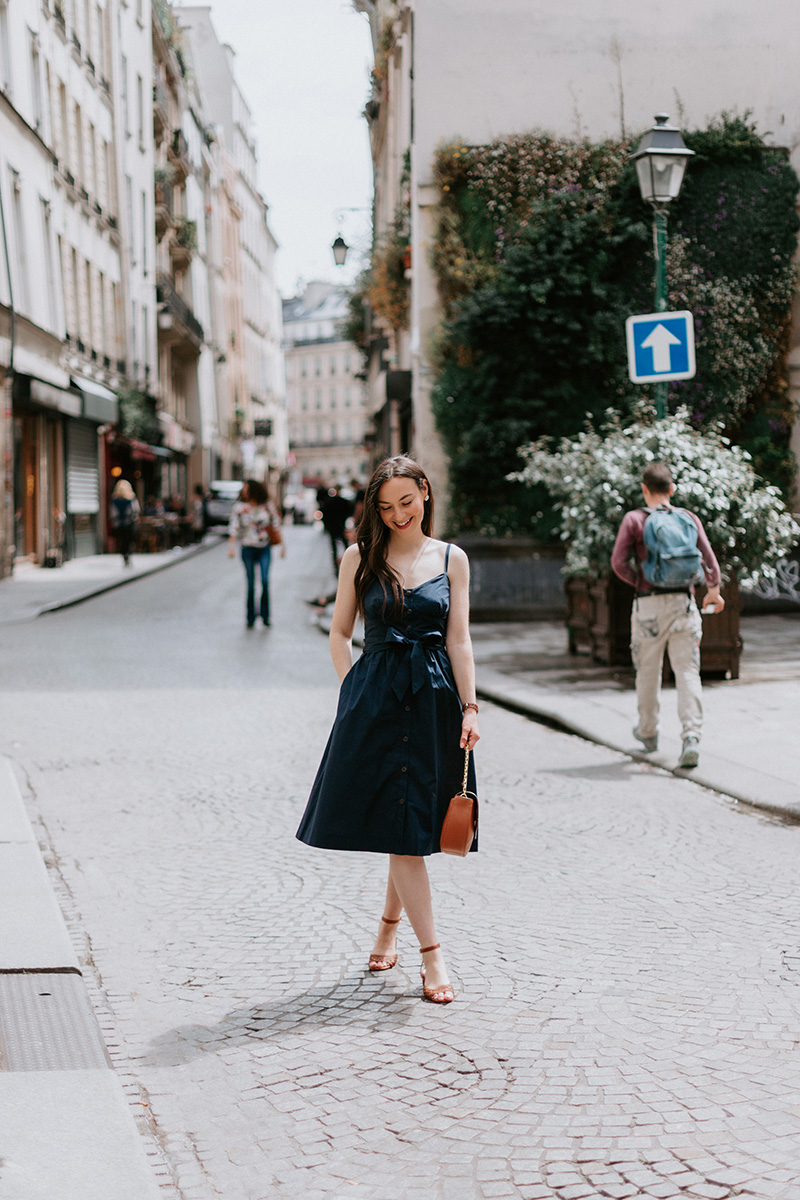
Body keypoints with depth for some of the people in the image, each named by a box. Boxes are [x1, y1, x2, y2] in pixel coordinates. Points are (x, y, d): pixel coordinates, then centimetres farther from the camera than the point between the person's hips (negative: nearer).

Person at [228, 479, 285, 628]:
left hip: (264, 548, 0)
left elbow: (276, 525, 8)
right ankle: (251, 618, 11)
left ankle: (264, 614, 0)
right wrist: (232, 547, -17)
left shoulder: (267, 505, 1)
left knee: (265, 580, -14)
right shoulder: (240, 507, -1)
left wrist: (282, 545, 7)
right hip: (248, 549, 0)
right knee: (251, 584, 1)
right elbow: (234, 528, -5)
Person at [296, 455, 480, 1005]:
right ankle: (432, 954, -1)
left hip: (434, 697, 1)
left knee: (417, 826, 6)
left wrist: (470, 706, -2)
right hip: (375, 698, -1)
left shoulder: (452, 559, 6)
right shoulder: (361, 557, 4)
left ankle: (389, 926, 30)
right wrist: (353, 692, -1)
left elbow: (459, 638, 4)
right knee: (397, 825, -5)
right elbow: (340, 632, 9)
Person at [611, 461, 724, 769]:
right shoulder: (689, 518, 4)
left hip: (650, 605, -1)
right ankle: (691, 737, -17)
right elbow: (708, 560, 4)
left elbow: (619, 562, -9)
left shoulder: (634, 519, -3)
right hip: (683, 602, 1)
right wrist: (714, 591, 22)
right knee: (687, 671, -1)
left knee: (648, 669, 16)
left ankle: (648, 732, 33)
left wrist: (640, 583, 10)